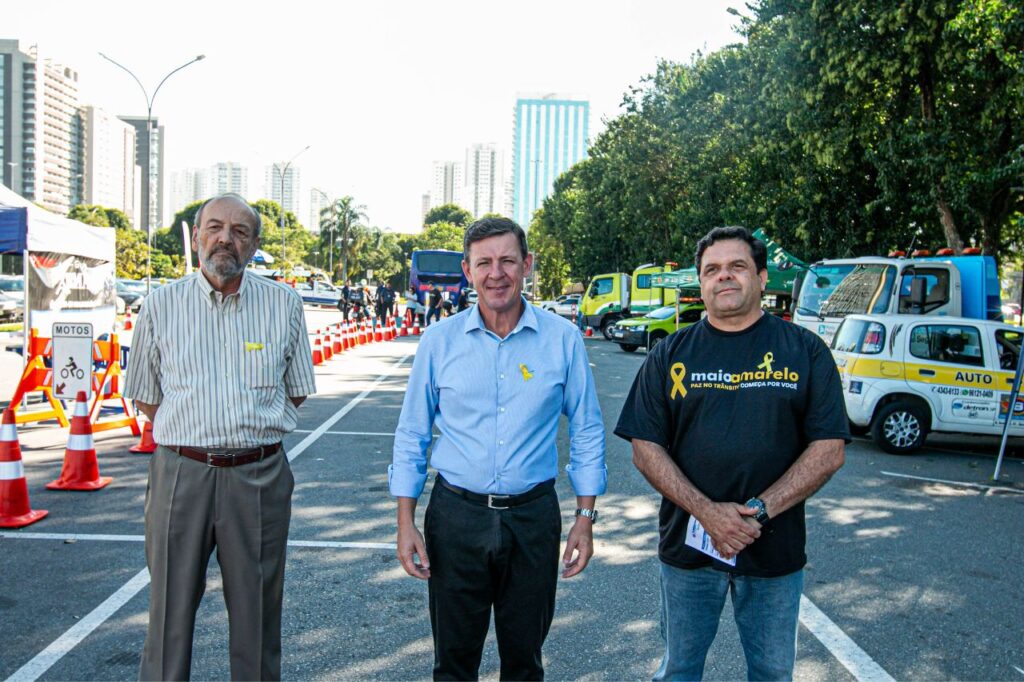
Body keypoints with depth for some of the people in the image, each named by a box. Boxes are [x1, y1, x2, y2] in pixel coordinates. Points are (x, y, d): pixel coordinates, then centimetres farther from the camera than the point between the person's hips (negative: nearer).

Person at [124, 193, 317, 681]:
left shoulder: (284, 303, 3)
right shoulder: (162, 304, 4)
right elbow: (146, 398, 11)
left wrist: (253, 431, 4)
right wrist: (196, 435, 5)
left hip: (259, 477, 0)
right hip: (180, 472, 0)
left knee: (257, 612, 11)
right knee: (170, 609, 8)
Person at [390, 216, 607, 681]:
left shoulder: (562, 338, -3)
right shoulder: (439, 340, -2)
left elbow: (586, 433, 4)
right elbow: (411, 437, 3)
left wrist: (585, 518, 1)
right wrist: (406, 523, -1)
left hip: (533, 518, 0)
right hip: (456, 516, 0)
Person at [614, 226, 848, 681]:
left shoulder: (804, 350, -1)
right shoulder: (671, 354, 2)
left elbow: (829, 450, -6)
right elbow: (645, 450, -4)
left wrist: (761, 509, -17)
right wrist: (706, 511, -17)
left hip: (775, 547, 0)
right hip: (687, 543, 1)